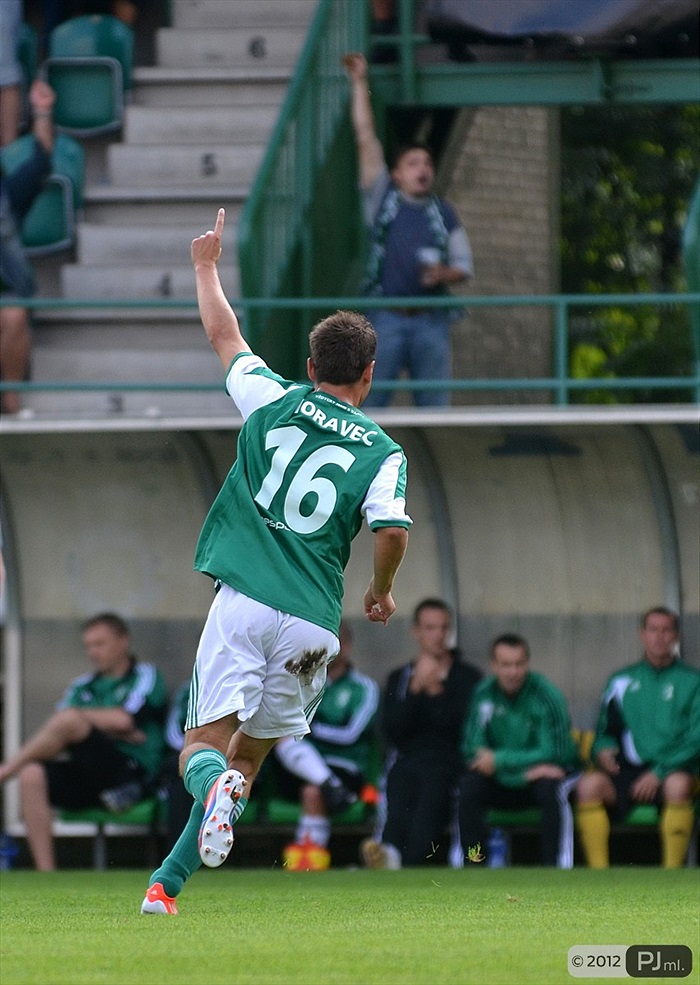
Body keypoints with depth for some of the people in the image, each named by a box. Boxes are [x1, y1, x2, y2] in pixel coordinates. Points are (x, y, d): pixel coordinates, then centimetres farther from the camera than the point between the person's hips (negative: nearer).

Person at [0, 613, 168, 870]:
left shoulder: (146, 676, 9)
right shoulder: (84, 686, 23)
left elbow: (124, 720, -9)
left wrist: (78, 715, 2)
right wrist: (113, 730, -6)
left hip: (131, 771, -6)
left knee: (69, 721, -27)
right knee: (32, 776, -24)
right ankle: (46, 876, -26)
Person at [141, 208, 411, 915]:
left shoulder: (274, 403, 8)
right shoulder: (382, 452, 5)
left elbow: (223, 334, 22)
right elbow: (392, 532, -9)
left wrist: (206, 265, 39)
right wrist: (381, 591, 11)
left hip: (243, 602, -1)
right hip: (313, 624, 1)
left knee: (204, 743, -2)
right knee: (250, 751, 10)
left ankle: (214, 786, -39)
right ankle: (166, 884, -5)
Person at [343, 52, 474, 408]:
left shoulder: (443, 213, 14)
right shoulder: (383, 199, 8)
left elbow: (464, 265, 14)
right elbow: (366, 138, 8)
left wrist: (443, 274, -9)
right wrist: (359, 83, 8)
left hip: (430, 321, 2)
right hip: (386, 317, -2)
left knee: (434, 404, 2)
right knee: (367, 402, -5)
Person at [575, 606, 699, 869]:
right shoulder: (622, 682, 17)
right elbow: (606, 732, 20)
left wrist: (659, 772, -13)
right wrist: (603, 749, -5)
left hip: (673, 771, -3)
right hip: (628, 769, 3)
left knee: (678, 785, -39)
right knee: (589, 785, -29)